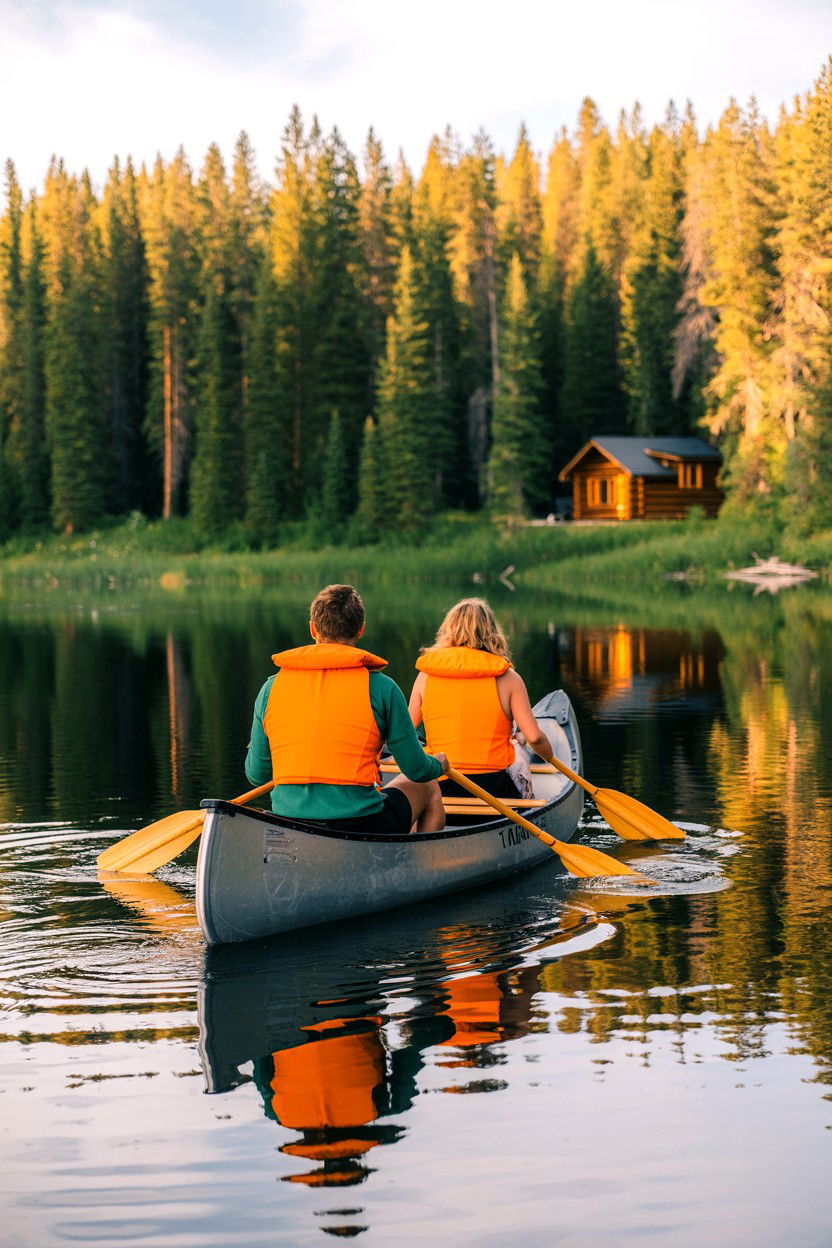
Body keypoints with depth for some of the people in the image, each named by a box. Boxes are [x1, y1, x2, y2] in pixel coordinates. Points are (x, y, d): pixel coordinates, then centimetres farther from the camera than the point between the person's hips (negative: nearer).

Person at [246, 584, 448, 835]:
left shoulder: (272, 687, 1)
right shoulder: (380, 687, -8)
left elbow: (256, 774, 7)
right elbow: (417, 771, -1)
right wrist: (439, 765, 23)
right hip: (361, 829, -4)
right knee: (428, 789, 28)